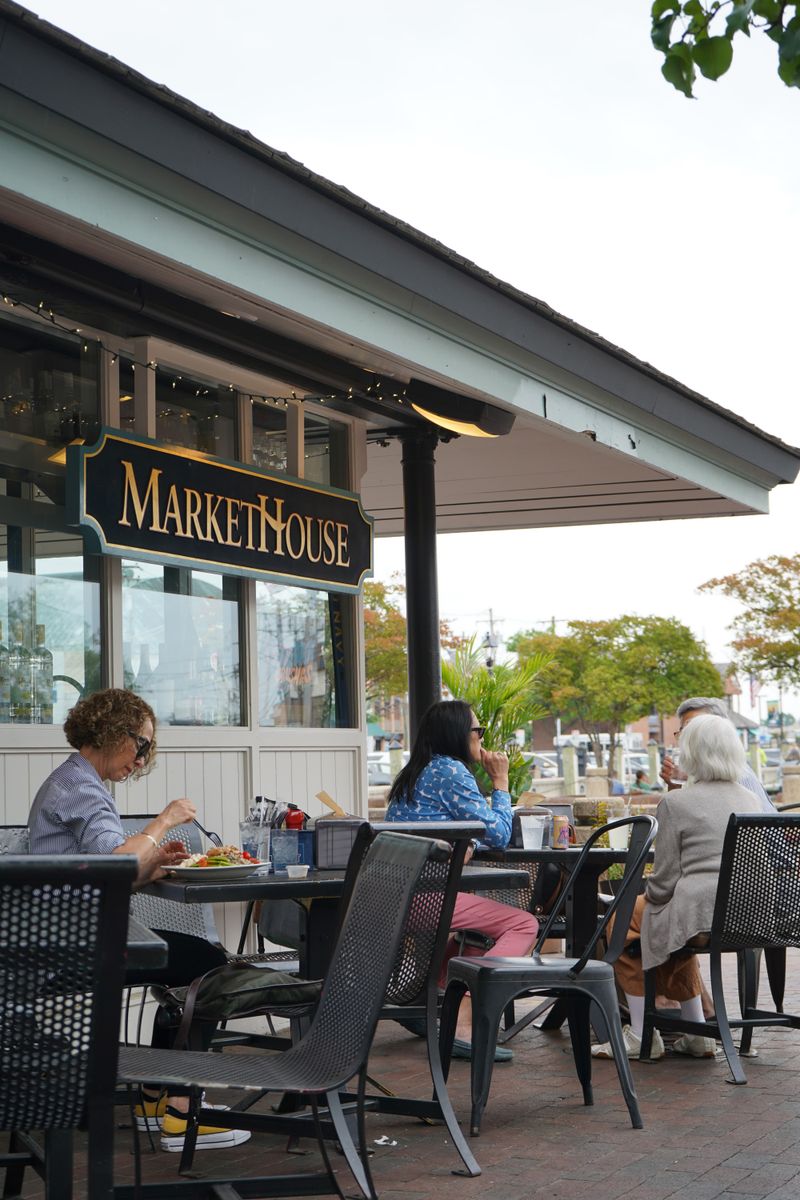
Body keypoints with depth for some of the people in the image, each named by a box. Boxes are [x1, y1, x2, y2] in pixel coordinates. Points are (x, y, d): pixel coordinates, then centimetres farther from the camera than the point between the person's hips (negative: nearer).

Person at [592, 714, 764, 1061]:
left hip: (699, 917, -7)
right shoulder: (751, 800, 9)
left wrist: (649, 897, 13)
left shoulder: (676, 804, -11)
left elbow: (665, 880, -11)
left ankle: (642, 1036, 18)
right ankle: (696, 1035, 32)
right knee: (673, 920, 34)